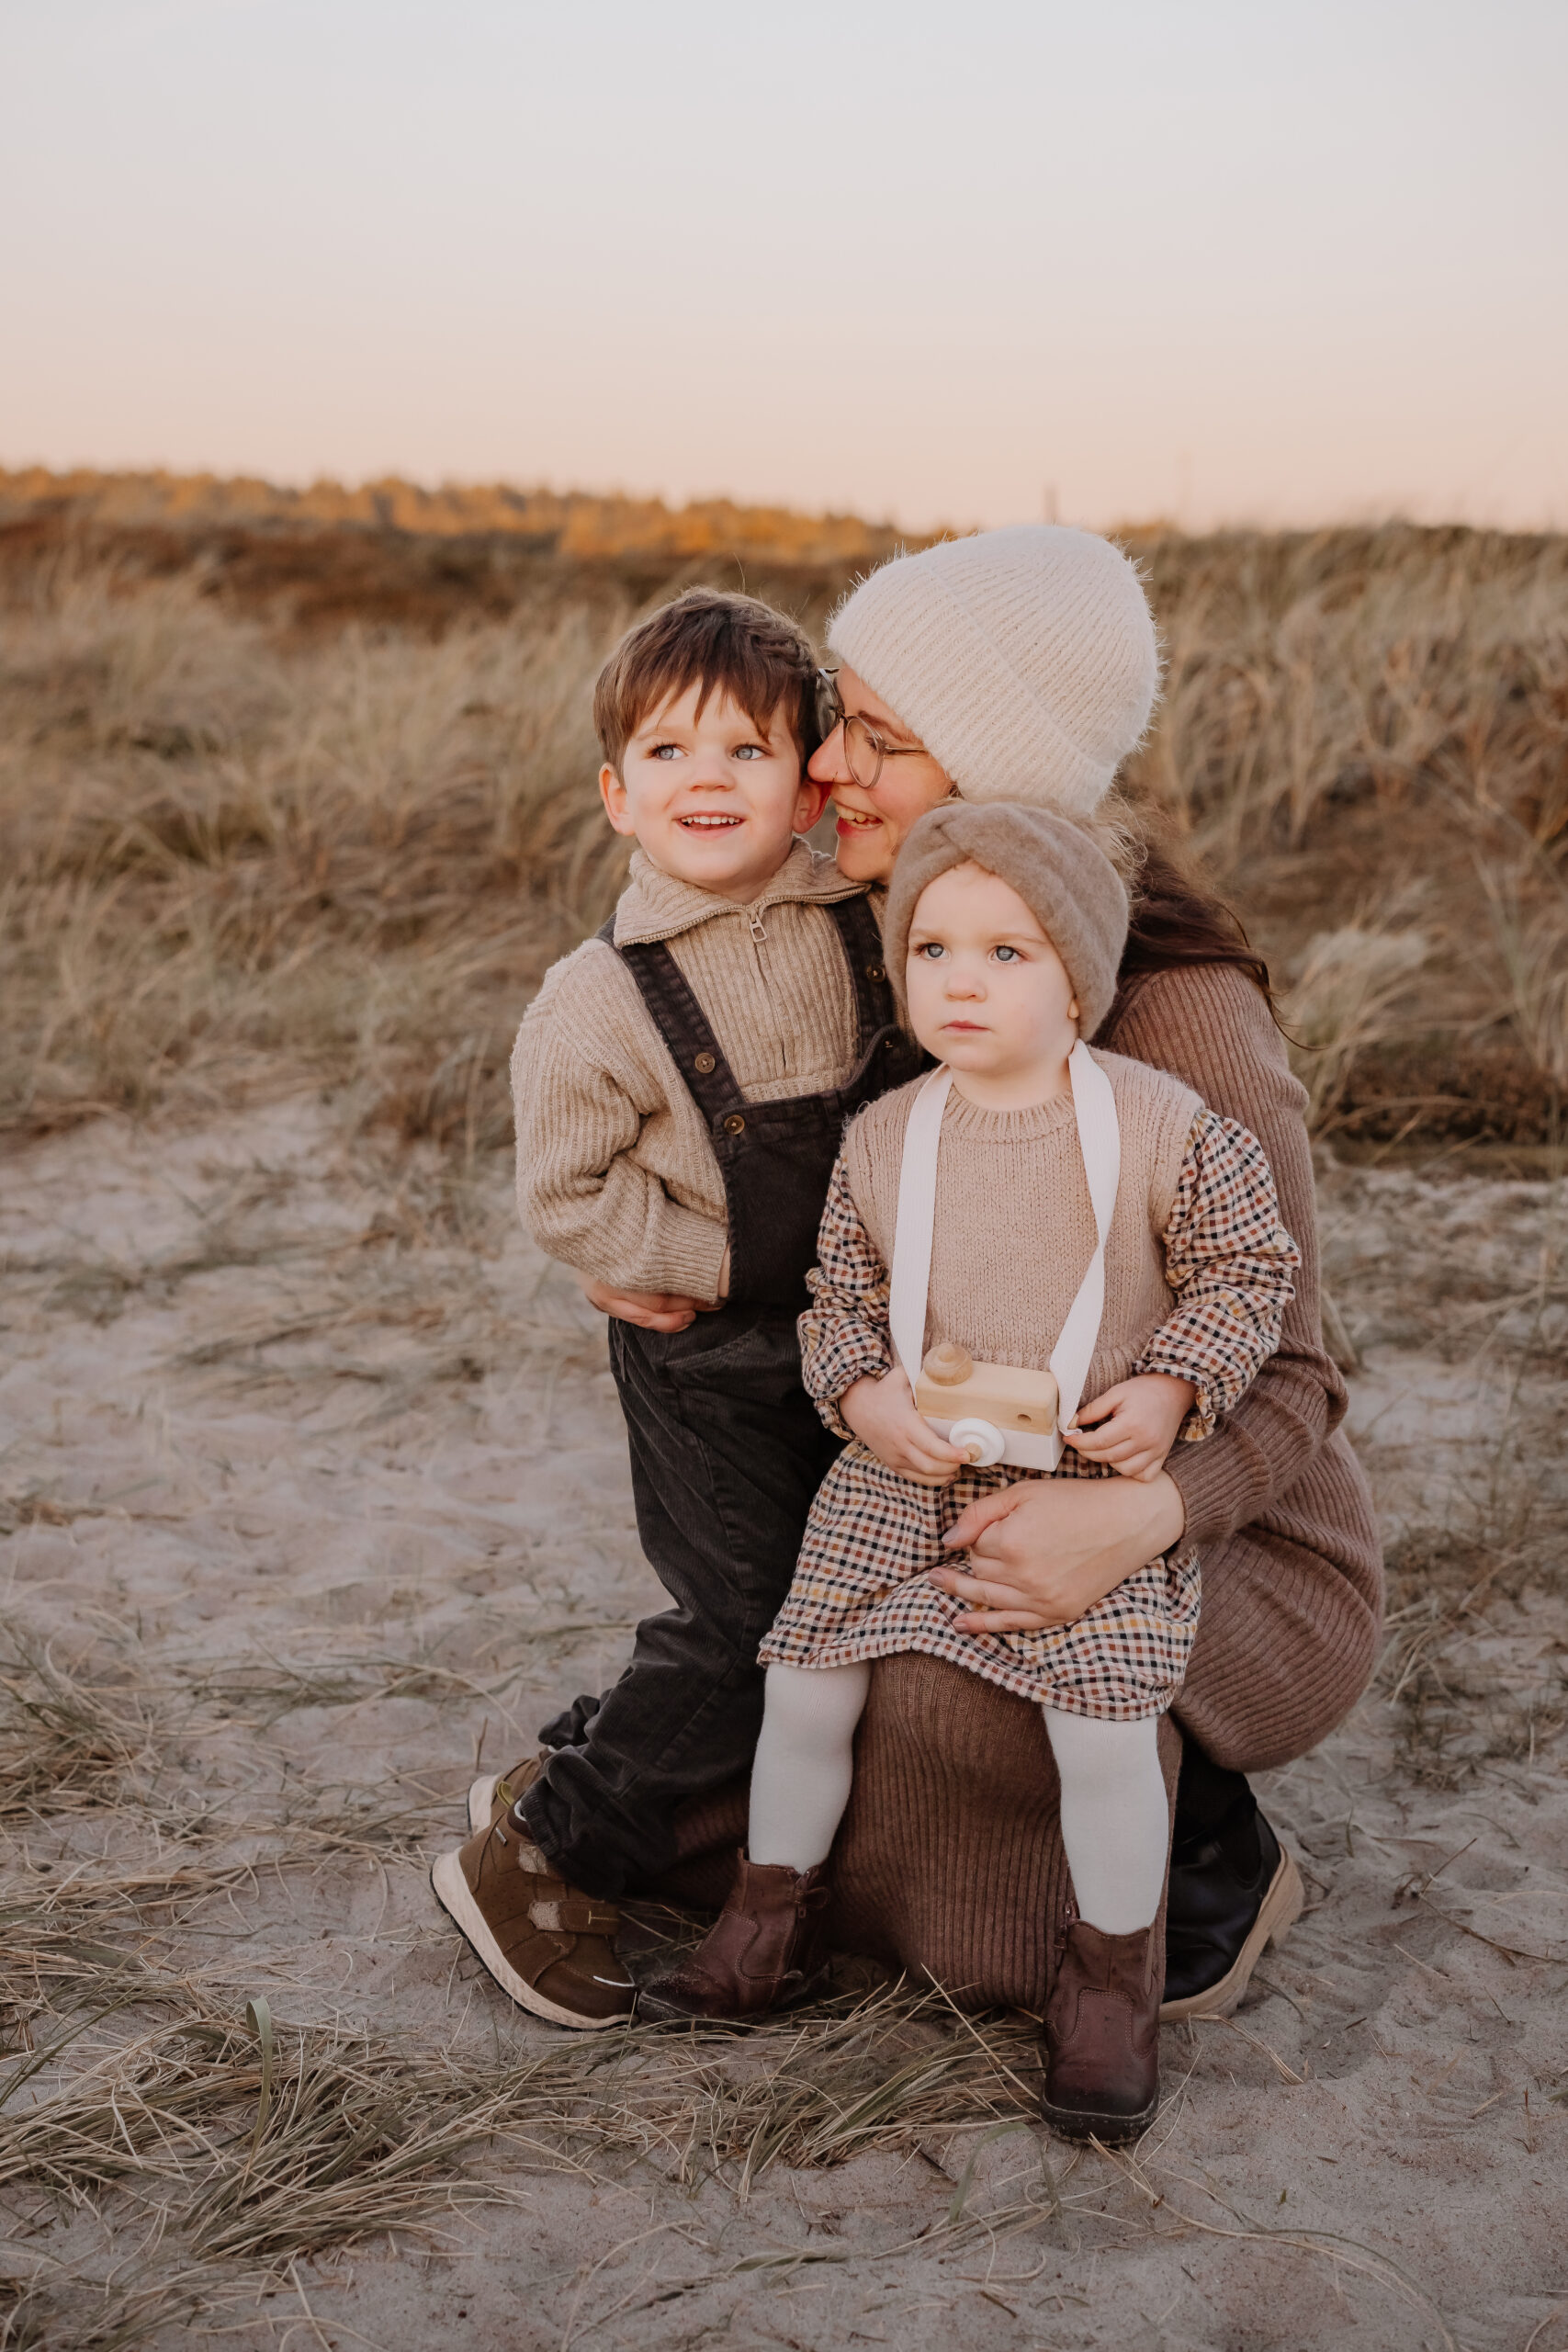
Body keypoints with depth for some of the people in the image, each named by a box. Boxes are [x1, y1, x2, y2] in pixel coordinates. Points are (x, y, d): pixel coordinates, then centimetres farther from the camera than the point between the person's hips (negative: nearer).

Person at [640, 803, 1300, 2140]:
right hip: (905, 1477, 4)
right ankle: (769, 1930, 28)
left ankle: (1111, 1987, 12)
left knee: (1104, 1721, -16)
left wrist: (1171, 1391, -14)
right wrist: (863, 1396, -11)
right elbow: (839, 1300, 8)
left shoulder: (1163, 1125, -11)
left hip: (1101, 1483, -3)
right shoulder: (882, 1140, -1)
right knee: (804, 1689, 3)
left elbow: (1250, 1266, 0)